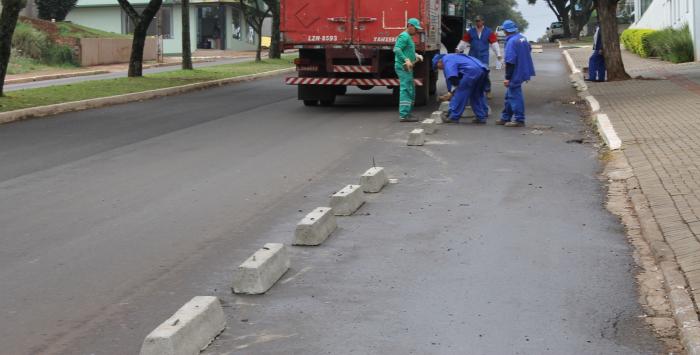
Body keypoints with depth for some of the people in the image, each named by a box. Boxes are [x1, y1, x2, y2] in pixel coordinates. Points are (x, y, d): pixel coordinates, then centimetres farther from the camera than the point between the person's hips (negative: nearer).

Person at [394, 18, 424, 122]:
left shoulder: (409, 37, 20)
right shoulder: (404, 36, -12)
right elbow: (397, 49, -23)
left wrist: (416, 56, 12)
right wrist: (406, 60, -31)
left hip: (407, 68, 11)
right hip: (403, 67, -11)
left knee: (411, 91, 14)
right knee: (406, 90, -13)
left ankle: (406, 114, 19)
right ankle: (404, 115, -15)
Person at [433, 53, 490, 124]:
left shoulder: (446, 59, 7)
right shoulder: (454, 57, 37)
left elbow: (452, 77, -8)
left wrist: (452, 92, 0)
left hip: (472, 71, -9)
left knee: (460, 93, 1)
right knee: (478, 95, 20)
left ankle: (453, 117, 6)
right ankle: (481, 117, 20)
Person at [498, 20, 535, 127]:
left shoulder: (511, 42, -20)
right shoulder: (523, 38, 8)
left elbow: (510, 61, -22)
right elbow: (529, 50, 23)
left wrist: (507, 77, -19)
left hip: (516, 73, -10)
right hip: (522, 71, 10)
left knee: (515, 96, -2)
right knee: (509, 95, 18)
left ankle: (519, 120, 2)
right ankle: (505, 118, 25)